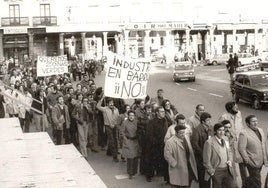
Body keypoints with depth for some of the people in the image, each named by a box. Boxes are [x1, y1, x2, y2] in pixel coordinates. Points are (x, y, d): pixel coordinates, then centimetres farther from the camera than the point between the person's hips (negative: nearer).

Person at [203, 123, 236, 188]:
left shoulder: (223, 141, 13)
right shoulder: (209, 142, -11)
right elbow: (206, 161, -10)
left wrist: (230, 161, 3)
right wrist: (212, 172, -11)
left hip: (227, 170, 6)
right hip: (217, 172, -6)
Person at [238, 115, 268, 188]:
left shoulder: (260, 130, 7)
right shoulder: (244, 133, -17)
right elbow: (241, 148, -18)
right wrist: (247, 161, -17)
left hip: (261, 161, 7)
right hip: (252, 162, -7)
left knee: (252, 178, 22)